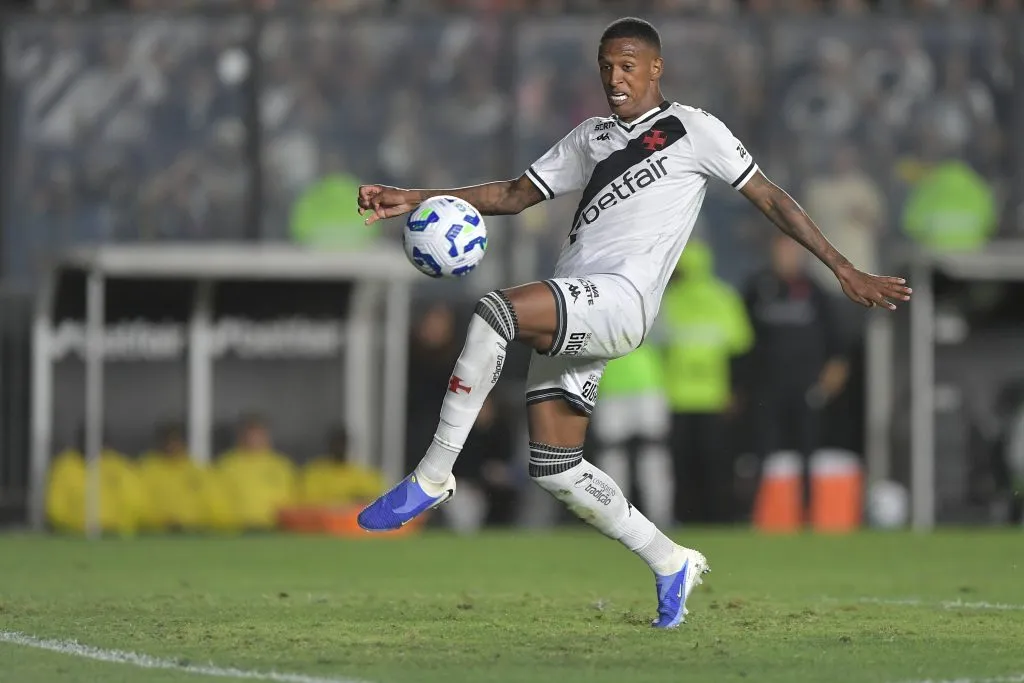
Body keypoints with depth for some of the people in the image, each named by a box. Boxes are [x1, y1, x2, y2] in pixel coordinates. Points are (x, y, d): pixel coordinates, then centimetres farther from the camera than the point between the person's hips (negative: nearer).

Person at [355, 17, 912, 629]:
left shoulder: (692, 129, 8)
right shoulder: (591, 138, 25)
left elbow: (770, 198, 9)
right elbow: (515, 195, 26)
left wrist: (844, 270, 6)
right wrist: (414, 201, 15)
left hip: (620, 302, -8)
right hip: (567, 315, 8)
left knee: (495, 312, -33)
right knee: (556, 470, 3)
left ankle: (432, 478, -28)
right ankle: (671, 565, 18)